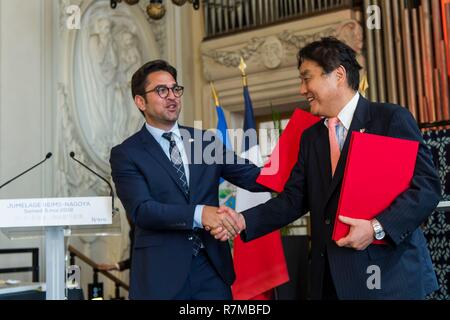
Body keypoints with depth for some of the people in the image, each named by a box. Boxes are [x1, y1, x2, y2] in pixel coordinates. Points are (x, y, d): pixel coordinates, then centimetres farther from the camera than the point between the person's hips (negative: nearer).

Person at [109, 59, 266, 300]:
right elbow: (141, 210, -15)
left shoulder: (205, 140, 10)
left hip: (212, 268, 3)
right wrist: (198, 214, -27)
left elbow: (252, 177, 5)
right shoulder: (126, 154, -2)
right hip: (161, 273, -3)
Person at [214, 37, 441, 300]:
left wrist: (378, 227, -21)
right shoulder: (310, 137, 14)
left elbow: (427, 186, -11)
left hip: (389, 273, -5)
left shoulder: (392, 118, -4)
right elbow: (293, 199, 8)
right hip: (330, 275, 5)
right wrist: (244, 221, -6)